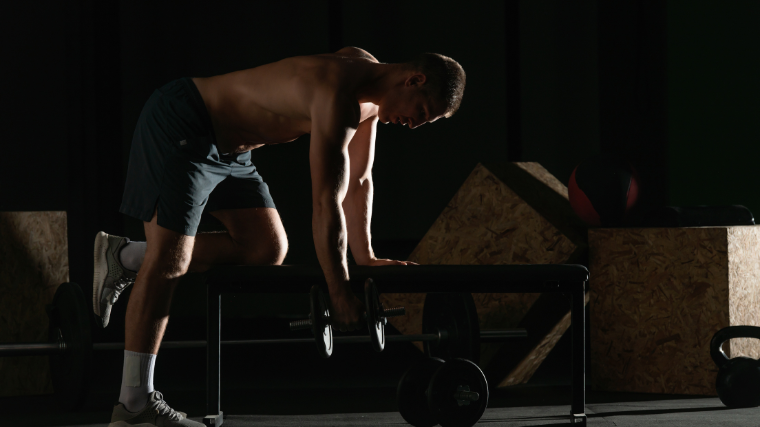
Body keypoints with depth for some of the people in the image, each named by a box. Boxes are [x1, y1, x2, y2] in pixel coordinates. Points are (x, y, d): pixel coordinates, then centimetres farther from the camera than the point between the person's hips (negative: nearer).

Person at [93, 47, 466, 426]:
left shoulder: (370, 95, 1)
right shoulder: (339, 96, -29)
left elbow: (358, 181, 13)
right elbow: (327, 202, -28)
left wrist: (366, 257, 10)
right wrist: (339, 294, -23)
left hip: (224, 148, 10)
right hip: (178, 125, -10)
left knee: (268, 251, 5)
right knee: (168, 262, -13)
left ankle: (125, 258, 14)